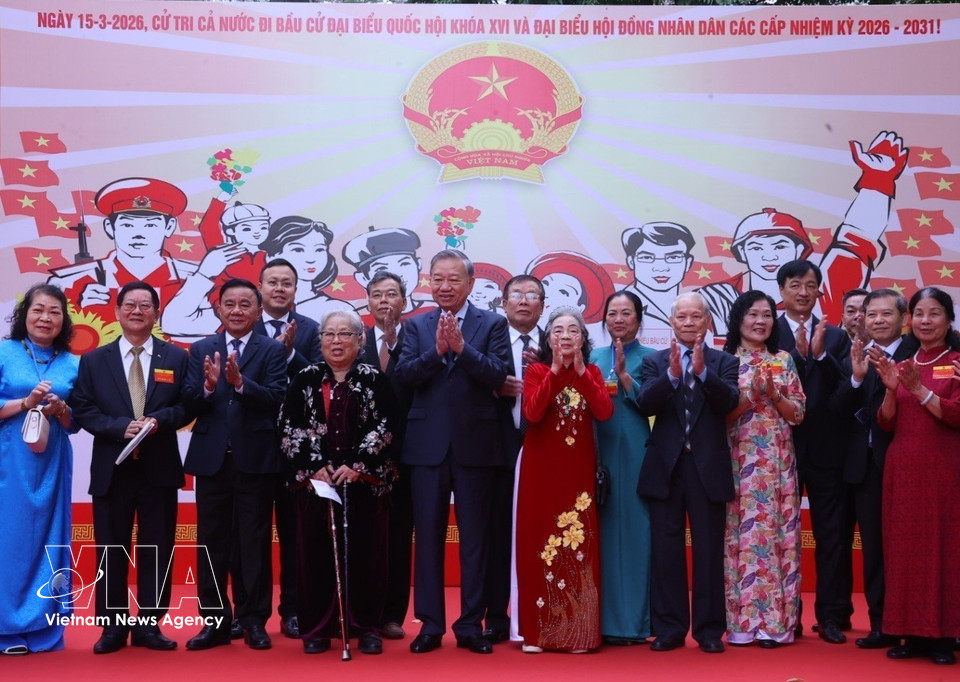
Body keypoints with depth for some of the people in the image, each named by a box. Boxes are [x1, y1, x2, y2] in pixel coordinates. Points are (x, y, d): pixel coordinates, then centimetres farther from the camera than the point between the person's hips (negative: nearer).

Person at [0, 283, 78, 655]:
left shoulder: (72, 364, 9)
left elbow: (75, 423, 10)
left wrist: (60, 410, -9)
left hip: (52, 464, 3)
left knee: (49, 539, 5)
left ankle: (44, 629, 13)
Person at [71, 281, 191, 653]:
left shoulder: (177, 358, 6)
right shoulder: (93, 360, 7)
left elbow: (187, 407, 2)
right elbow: (82, 410, 0)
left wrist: (158, 420, -17)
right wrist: (121, 427, -15)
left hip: (159, 468, 0)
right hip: (111, 469, 0)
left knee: (157, 550, 5)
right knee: (111, 551, 5)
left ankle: (149, 626, 15)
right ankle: (113, 628, 15)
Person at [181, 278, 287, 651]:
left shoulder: (273, 350, 2)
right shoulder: (201, 350, 9)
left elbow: (276, 399, -11)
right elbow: (189, 403, -1)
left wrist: (240, 382, -25)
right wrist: (208, 385, -21)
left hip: (255, 459, -2)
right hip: (211, 459, 3)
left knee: (255, 543, 3)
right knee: (212, 543, 7)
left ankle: (254, 621, 11)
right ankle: (215, 622, 16)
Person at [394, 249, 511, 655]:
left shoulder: (492, 324, 4)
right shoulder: (416, 326, 9)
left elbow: (497, 376, -9)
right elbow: (403, 375, -5)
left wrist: (462, 347, -20)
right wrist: (436, 350, -18)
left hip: (475, 445, -1)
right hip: (427, 446, 2)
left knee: (474, 538, 5)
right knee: (428, 536, 6)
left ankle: (471, 625, 14)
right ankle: (430, 624, 15)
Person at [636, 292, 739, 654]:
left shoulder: (723, 362, 7)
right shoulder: (655, 361, 8)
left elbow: (729, 402, -11)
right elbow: (645, 403, -8)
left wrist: (702, 371, -24)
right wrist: (672, 374, -22)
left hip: (708, 467, -1)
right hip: (666, 467, 1)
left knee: (709, 551, 4)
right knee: (666, 550, 5)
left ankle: (710, 630, 12)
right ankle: (669, 629, 13)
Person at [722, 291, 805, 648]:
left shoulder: (783, 360, 10)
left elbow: (798, 413, 7)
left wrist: (774, 394, -9)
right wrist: (750, 395, -15)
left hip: (777, 459, 2)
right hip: (738, 458, -2)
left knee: (776, 531, 0)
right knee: (739, 532, -3)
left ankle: (775, 621, 5)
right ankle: (740, 621, 4)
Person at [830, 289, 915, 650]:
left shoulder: (915, 354, -6)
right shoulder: (854, 358, 9)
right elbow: (839, 409, -2)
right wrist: (857, 377, -17)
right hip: (865, 464, 5)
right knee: (873, 546, 8)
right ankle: (880, 624, 16)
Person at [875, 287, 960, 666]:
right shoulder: (903, 364, 13)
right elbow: (886, 423, 8)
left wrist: (917, 388, -18)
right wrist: (891, 389, -9)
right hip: (902, 468, 4)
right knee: (904, 547, 3)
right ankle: (913, 634, 9)